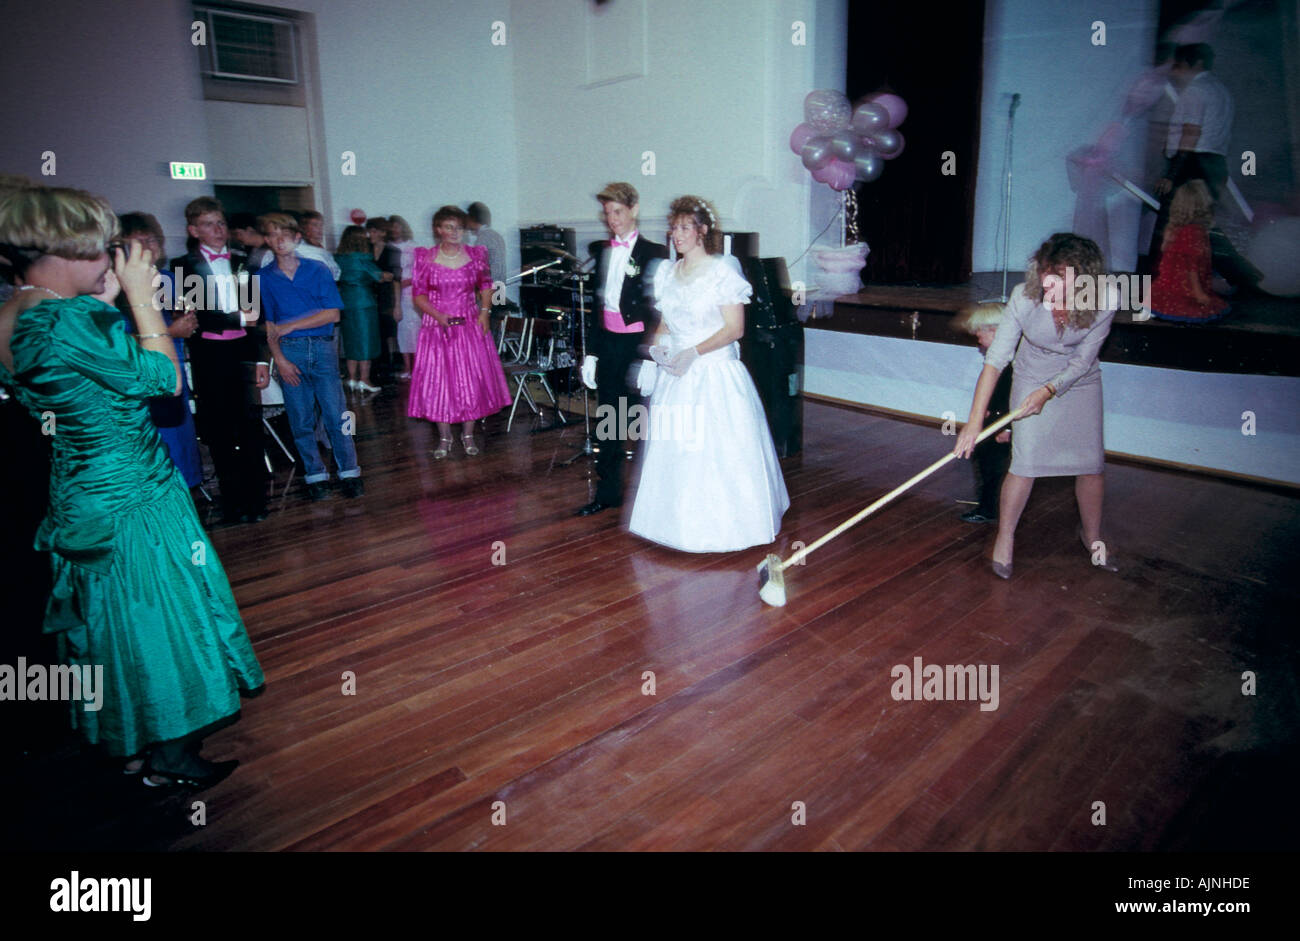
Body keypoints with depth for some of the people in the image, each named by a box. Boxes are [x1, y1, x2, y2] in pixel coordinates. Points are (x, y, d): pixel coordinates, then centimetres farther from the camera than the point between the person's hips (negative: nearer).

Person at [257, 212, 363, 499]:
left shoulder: (317, 270, 4)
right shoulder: (264, 277, 7)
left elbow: (333, 313, -3)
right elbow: (267, 324, 4)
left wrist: (290, 325, -7)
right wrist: (280, 359, -7)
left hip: (323, 348, -1)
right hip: (289, 351, 1)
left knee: (335, 414, -3)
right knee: (301, 419, 4)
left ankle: (349, 472, 7)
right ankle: (315, 475, 14)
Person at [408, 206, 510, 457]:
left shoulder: (476, 255, 3)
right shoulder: (425, 258, -1)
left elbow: (486, 285, 13)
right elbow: (418, 294, 0)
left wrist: (485, 311, -2)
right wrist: (439, 316, -14)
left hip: (470, 325, 1)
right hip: (437, 327, -1)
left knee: (472, 379, 2)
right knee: (438, 380, 1)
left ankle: (468, 435, 17)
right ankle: (444, 438, 14)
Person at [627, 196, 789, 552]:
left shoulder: (722, 273, -8)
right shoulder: (667, 273, 11)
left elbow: (735, 328, -12)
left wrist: (694, 352, -20)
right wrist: (658, 343, -1)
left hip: (715, 375, -6)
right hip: (675, 375, 6)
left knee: (716, 451, -2)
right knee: (673, 450, 9)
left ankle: (721, 526, 13)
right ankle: (679, 520, 25)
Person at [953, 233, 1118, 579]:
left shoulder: (1102, 305, -26)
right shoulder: (1025, 297, -28)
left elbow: (1082, 361, -16)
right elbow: (996, 358, -29)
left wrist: (1049, 391, -32)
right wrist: (976, 419, -33)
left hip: (1080, 383, 2)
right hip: (1032, 380, -2)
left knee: (1091, 463, 5)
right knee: (1025, 463, -9)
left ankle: (1092, 535, 30)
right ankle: (1005, 536, 11)